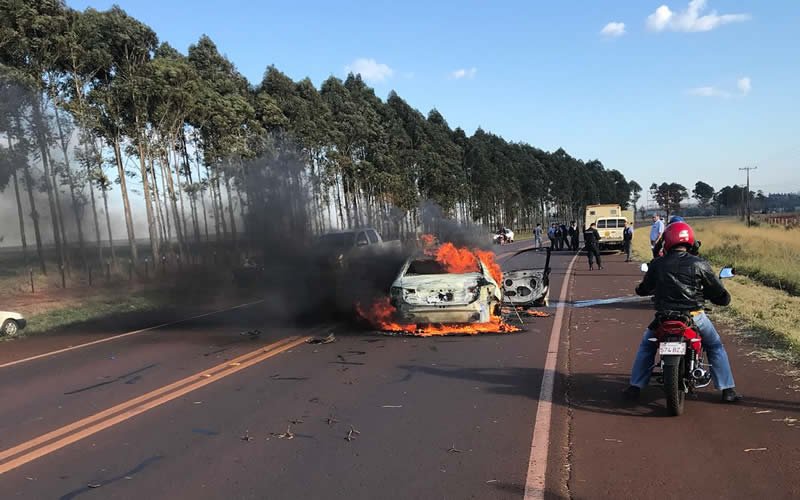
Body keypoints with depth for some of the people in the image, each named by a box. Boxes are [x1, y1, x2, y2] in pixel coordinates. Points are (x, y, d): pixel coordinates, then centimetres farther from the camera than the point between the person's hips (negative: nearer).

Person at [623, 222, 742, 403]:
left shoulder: (657, 264, -1)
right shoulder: (699, 264, -5)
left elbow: (644, 289, 14)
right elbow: (721, 295, 1)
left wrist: (640, 289, 37)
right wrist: (724, 298, 24)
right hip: (694, 316, 0)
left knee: (647, 346, 22)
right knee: (715, 346, 24)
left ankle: (635, 387, 18)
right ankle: (727, 390, 23)